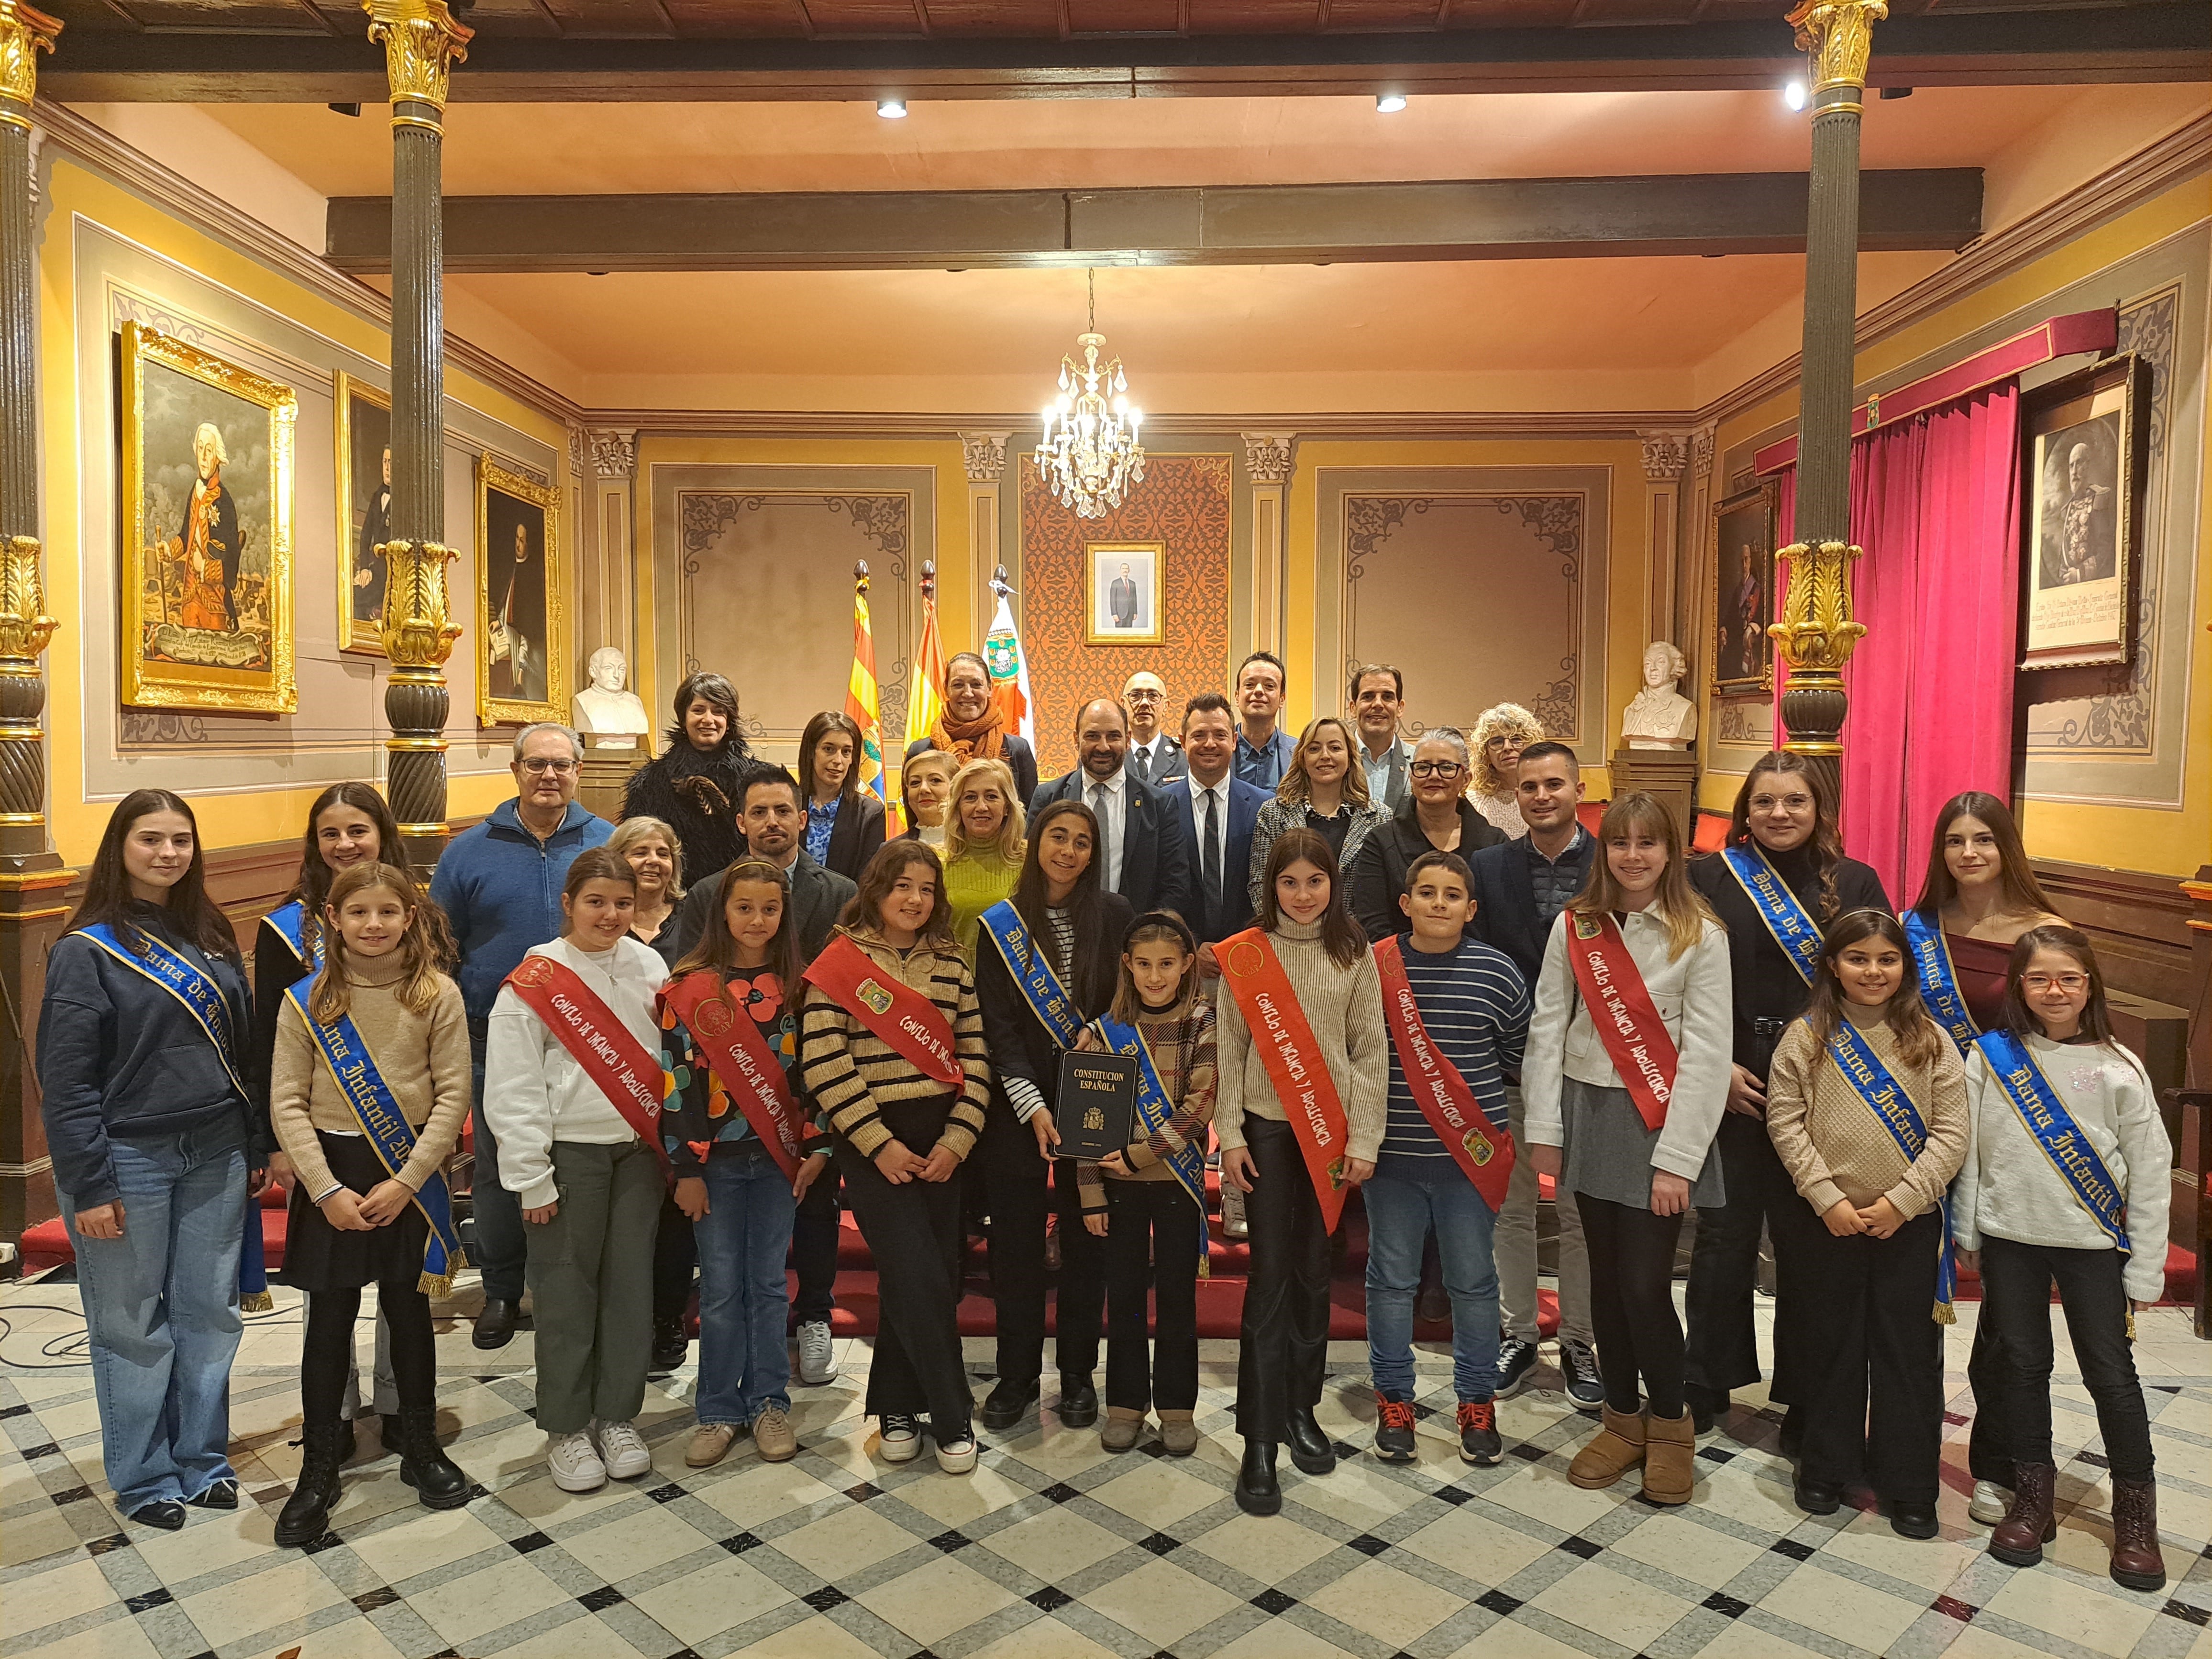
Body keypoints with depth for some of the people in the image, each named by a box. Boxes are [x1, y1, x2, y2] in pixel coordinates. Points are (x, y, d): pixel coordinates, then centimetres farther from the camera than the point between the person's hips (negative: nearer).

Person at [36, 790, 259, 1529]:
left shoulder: (212, 937, 7)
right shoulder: (86, 950, -9)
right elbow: (66, 1080, -11)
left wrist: (256, 1148, 11)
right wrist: (89, 1187, -13)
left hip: (214, 1156, 5)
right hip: (129, 1161, -5)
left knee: (211, 1313, 12)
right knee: (134, 1325, 8)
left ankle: (203, 1460, 28)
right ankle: (144, 1478, 24)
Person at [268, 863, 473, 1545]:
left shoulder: (437, 995, -6)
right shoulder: (307, 1000, -4)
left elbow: (454, 1095, -8)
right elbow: (287, 1103, -5)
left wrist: (404, 1182, -13)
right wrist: (328, 1189, -12)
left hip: (410, 1174, 0)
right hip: (330, 1173, 0)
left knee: (409, 1311, 13)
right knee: (330, 1321, 7)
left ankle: (420, 1448, 30)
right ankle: (318, 1469, 23)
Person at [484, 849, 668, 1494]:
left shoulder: (648, 966, 3)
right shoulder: (534, 982, -8)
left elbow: (672, 1058, 8)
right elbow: (512, 1092, -8)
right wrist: (532, 1179, -9)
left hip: (638, 1151, 4)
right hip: (569, 1154, -3)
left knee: (631, 1285, 9)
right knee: (567, 1292, 5)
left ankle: (619, 1417, 25)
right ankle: (565, 1428, 22)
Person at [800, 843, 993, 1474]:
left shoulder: (952, 964, 9)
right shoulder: (840, 962, -4)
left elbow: (975, 1056, 6)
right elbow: (824, 1065, -10)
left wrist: (957, 1139, -5)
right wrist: (879, 1144, -13)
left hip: (942, 1145, 4)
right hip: (874, 1146, -4)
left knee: (931, 1280, 8)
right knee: (921, 1282, -7)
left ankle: (895, 1408, 27)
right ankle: (954, 1419, 9)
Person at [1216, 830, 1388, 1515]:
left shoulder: (1355, 954, 2)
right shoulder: (1245, 954, -1)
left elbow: (1371, 1049, 2)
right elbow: (1230, 1049, 0)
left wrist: (1364, 1138, -2)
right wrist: (1230, 1136, -4)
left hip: (1331, 1127, 2)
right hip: (1266, 1126, -1)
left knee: (1313, 1269, 10)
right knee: (1269, 1273, -2)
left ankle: (1301, 1408, 27)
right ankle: (1259, 1439, 4)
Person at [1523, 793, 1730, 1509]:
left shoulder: (1700, 936, -6)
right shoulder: (1573, 928, 2)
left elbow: (1707, 1053, -9)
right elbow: (1547, 1029, 3)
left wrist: (1677, 1160, -12)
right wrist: (1544, 1129, -1)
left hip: (1660, 1124, -3)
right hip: (1589, 1115, 3)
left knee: (1645, 1286, -4)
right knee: (1606, 1278, 11)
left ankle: (1670, 1423, 21)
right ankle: (1623, 1419, 29)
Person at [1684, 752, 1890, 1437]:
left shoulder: (1855, 884, 3)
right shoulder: (1708, 878, -2)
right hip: (1730, 1088, -1)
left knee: (1809, 1247, 10)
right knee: (1725, 1237, 10)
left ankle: (1807, 1400, 26)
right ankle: (1706, 1386, 27)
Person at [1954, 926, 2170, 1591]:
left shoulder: (2117, 1067, -4)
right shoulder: (1990, 1056, -2)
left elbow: (2150, 1172, -2)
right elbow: (1967, 1150, 1)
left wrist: (2143, 1272, -2)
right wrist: (1968, 1237, 2)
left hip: (2093, 1244, -1)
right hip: (2010, 1238, 1)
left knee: (2111, 1373, 5)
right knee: (2024, 1367, 11)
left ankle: (2135, 1514, 23)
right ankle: (2031, 1499, 26)